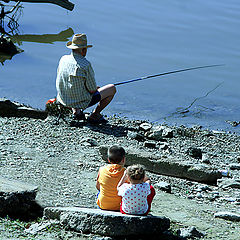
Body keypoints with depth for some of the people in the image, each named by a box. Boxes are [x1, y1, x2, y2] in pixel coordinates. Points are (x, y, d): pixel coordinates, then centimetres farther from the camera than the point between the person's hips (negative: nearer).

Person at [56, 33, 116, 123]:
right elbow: (92, 90, -16)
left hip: (64, 100, 6)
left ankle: (75, 110, 22)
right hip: (82, 102, -6)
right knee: (112, 88, 9)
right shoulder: (86, 65, -23)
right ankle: (95, 114, 10)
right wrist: (95, 88, 10)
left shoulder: (63, 59, -5)